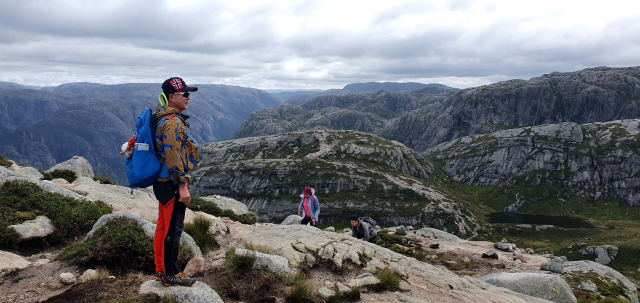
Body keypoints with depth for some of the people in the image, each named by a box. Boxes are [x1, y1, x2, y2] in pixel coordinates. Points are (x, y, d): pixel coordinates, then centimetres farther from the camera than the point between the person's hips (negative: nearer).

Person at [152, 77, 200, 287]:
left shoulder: (164, 119, 15)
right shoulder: (173, 122, -19)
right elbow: (173, 157, -24)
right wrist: (182, 187, -22)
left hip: (163, 183, 11)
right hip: (172, 184, -11)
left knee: (163, 226, 16)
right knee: (173, 229, -2)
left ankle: (161, 270, 27)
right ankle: (170, 273, 8)